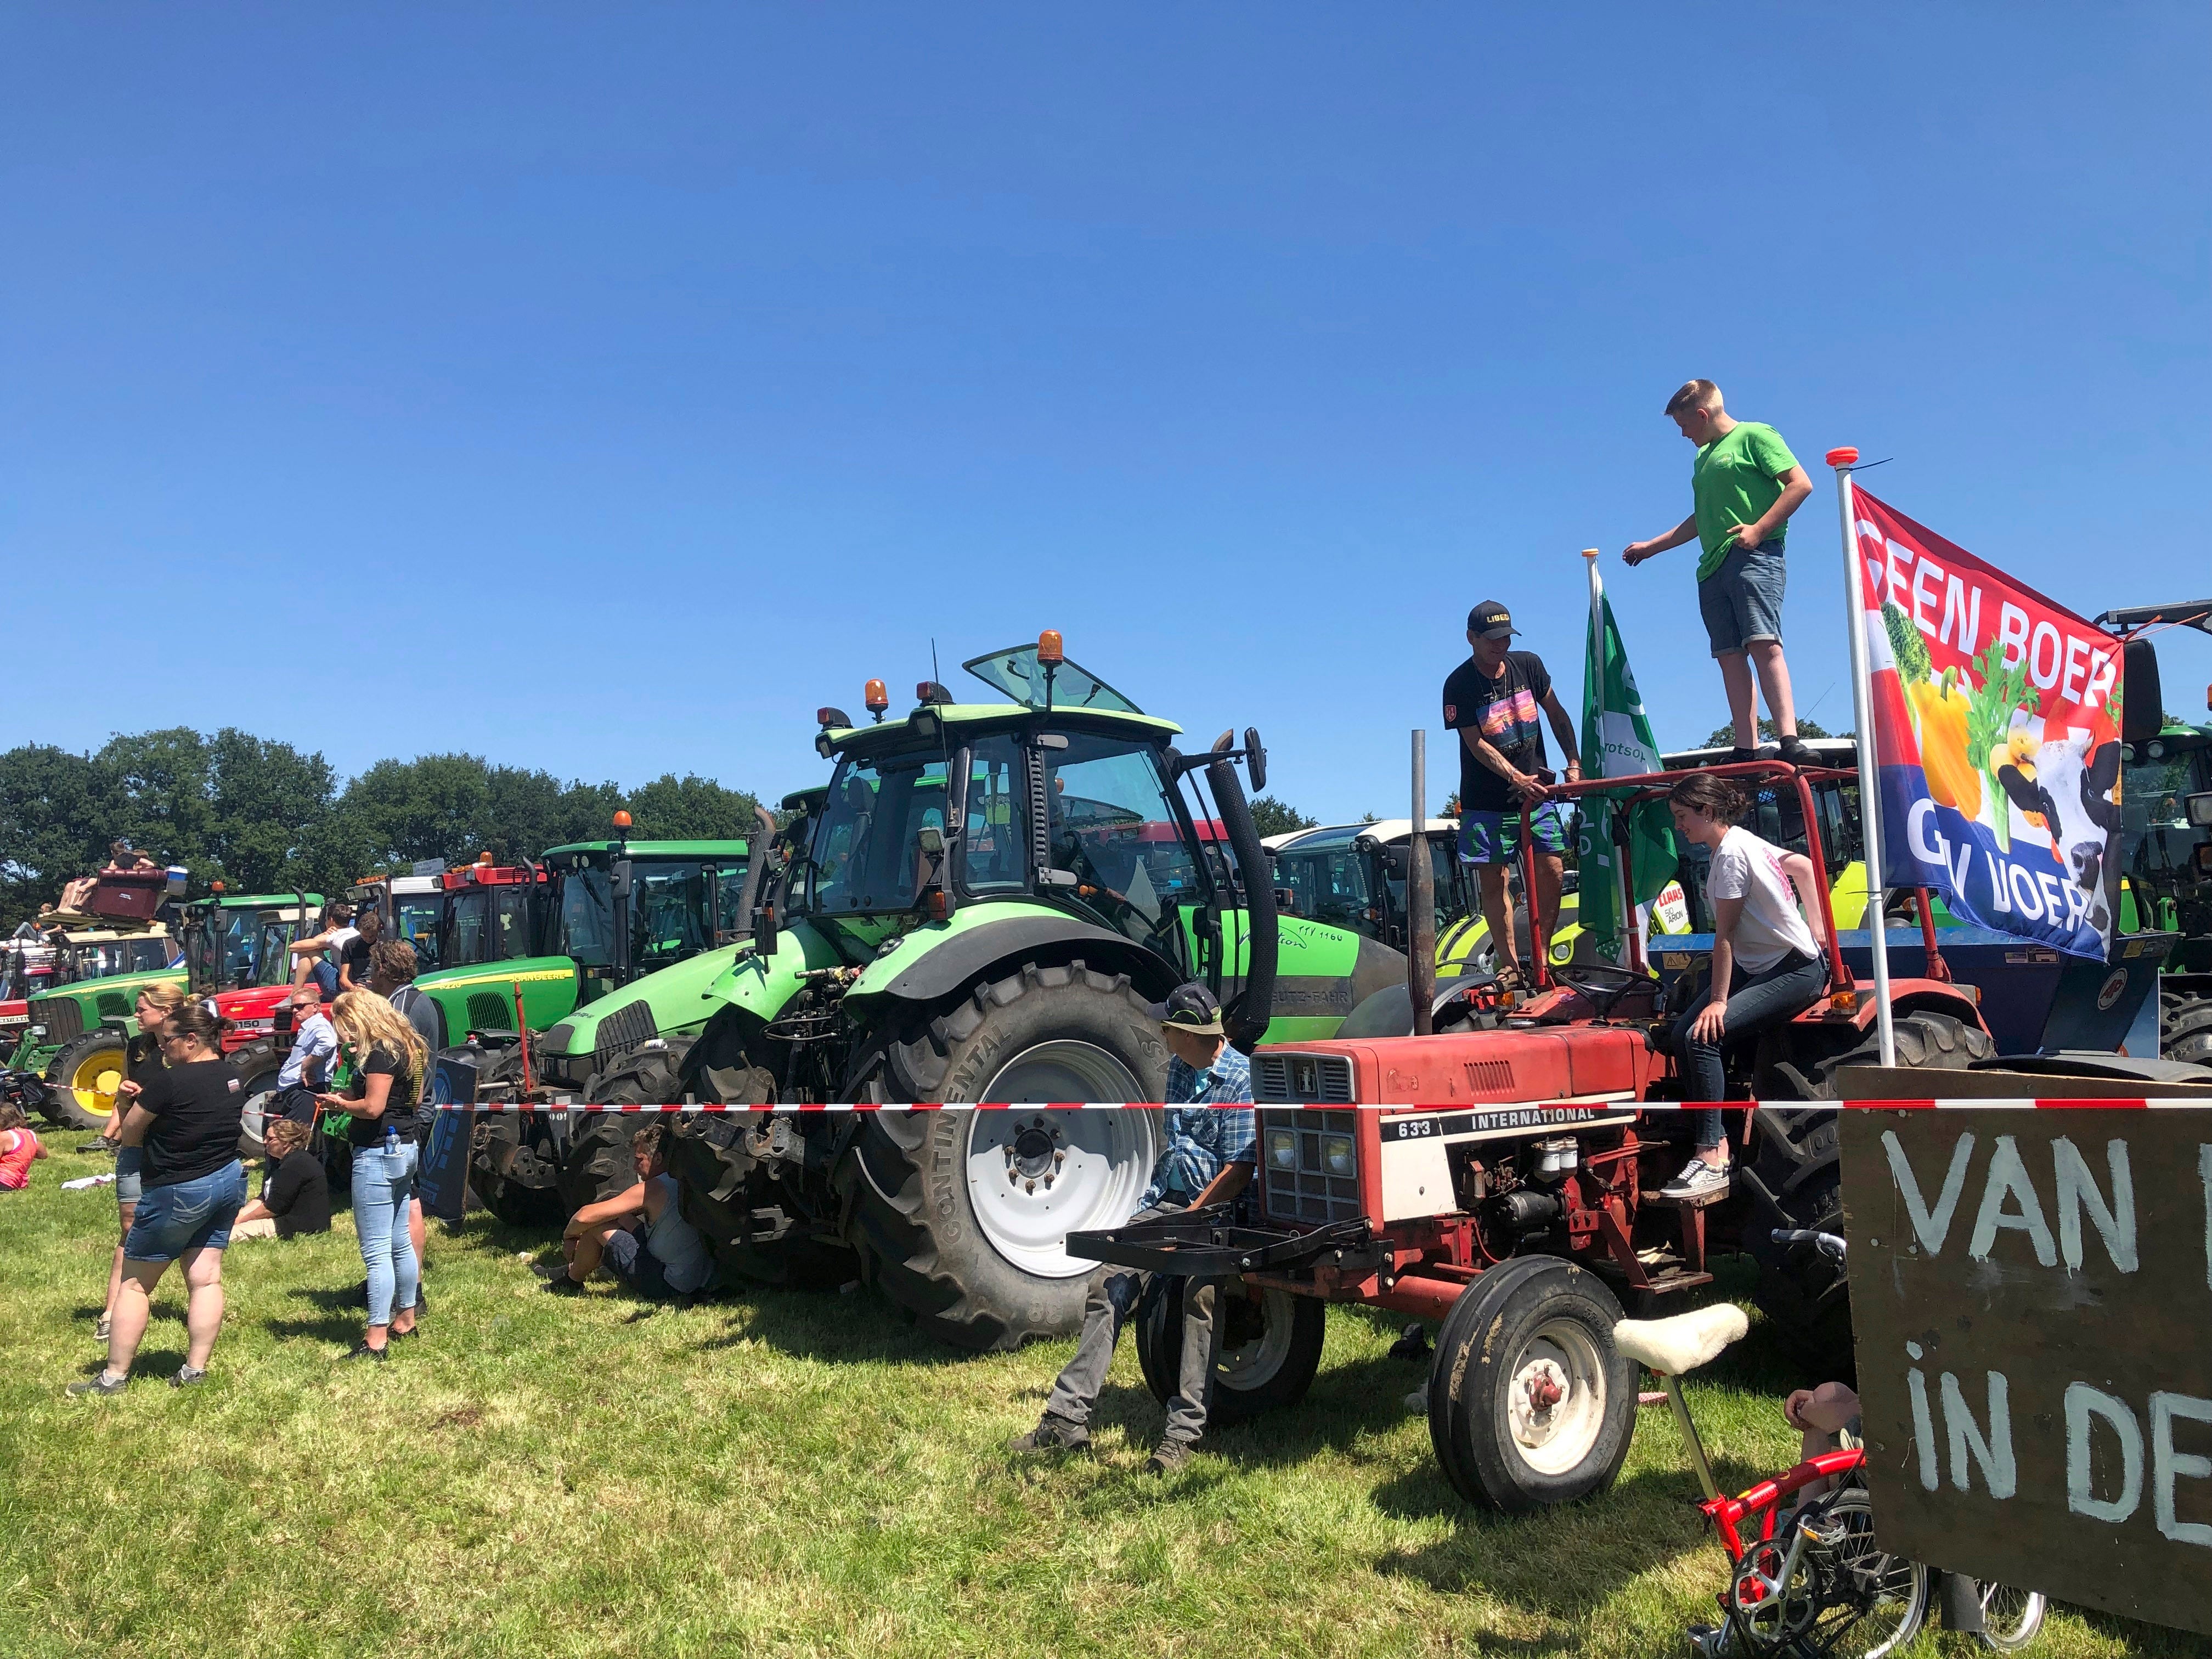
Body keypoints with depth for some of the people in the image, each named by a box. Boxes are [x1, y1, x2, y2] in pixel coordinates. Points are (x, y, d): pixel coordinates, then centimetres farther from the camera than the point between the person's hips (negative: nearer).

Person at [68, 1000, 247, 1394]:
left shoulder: (171, 1081, -20)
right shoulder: (234, 1078, 4)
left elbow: (130, 1130, -9)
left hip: (179, 1191, -7)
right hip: (229, 1181, 7)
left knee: (135, 1284, 7)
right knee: (205, 1278, 10)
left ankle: (114, 1377, 13)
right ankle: (195, 1369, 12)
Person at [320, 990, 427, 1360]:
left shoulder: (380, 1051, -17)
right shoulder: (403, 1046, 12)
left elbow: (373, 1107, -22)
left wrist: (340, 1103, -4)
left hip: (378, 1153, -10)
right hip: (403, 1149, 10)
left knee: (376, 1250, -8)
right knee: (399, 1243, 19)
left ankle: (376, 1341, -6)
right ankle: (406, 1320, 29)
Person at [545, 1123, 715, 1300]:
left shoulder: (653, 1189, -17)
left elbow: (585, 1217, -14)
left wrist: (568, 1235, 8)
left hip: (669, 1286, -9)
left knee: (595, 1224, -3)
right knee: (620, 1217, 20)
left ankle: (572, 1281, 20)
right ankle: (575, 1270, 34)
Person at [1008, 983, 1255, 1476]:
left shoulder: (1241, 1079, -12)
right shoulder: (1179, 1070, 14)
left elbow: (1240, 1169, -17)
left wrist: (1189, 1220, -20)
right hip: (1168, 1199, 8)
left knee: (1201, 1292, -31)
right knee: (1107, 1287, -6)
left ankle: (1183, 1431, -24)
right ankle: (1067, 1418, -4)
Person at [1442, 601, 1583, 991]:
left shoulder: (1528, 664, 2)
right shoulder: (1458, 685, -11)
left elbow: (1556, 713, 12)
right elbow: (1477, 744, -14)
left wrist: (1574, 761, 2)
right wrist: (1517, 778, -25)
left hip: (1536, 790, 3)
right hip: (1486, 801, -3)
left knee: (1552, 870, -6)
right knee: (1493, 880, -3)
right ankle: (1510, 968, 3)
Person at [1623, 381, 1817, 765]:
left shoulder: (1754, 435, 4)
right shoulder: (1703, 458, 27)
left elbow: (1800, 484, -6)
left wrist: (1758, 530, -15)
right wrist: (1651, 547, 37)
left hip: (1753, 558, -8)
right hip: (1712, 567, 8)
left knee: (1764, 644, -21)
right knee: (1730, 656, -2)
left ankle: (1790, 741, -28)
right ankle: (1746, 751, -7)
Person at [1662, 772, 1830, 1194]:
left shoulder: (1731, 852, -19)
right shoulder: (1742, 840, 10)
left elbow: (1725, 937, -19)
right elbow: (1803, 865, 18)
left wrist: (1719, 1002, -16)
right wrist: (1818, 936, 16)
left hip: (1796, 972, -10)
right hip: (1757, 965, 10)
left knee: (1704, 1035, -25)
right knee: (1683, 1032, -8)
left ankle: (1712, 1158, -22)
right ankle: (1716, 1140, -4)